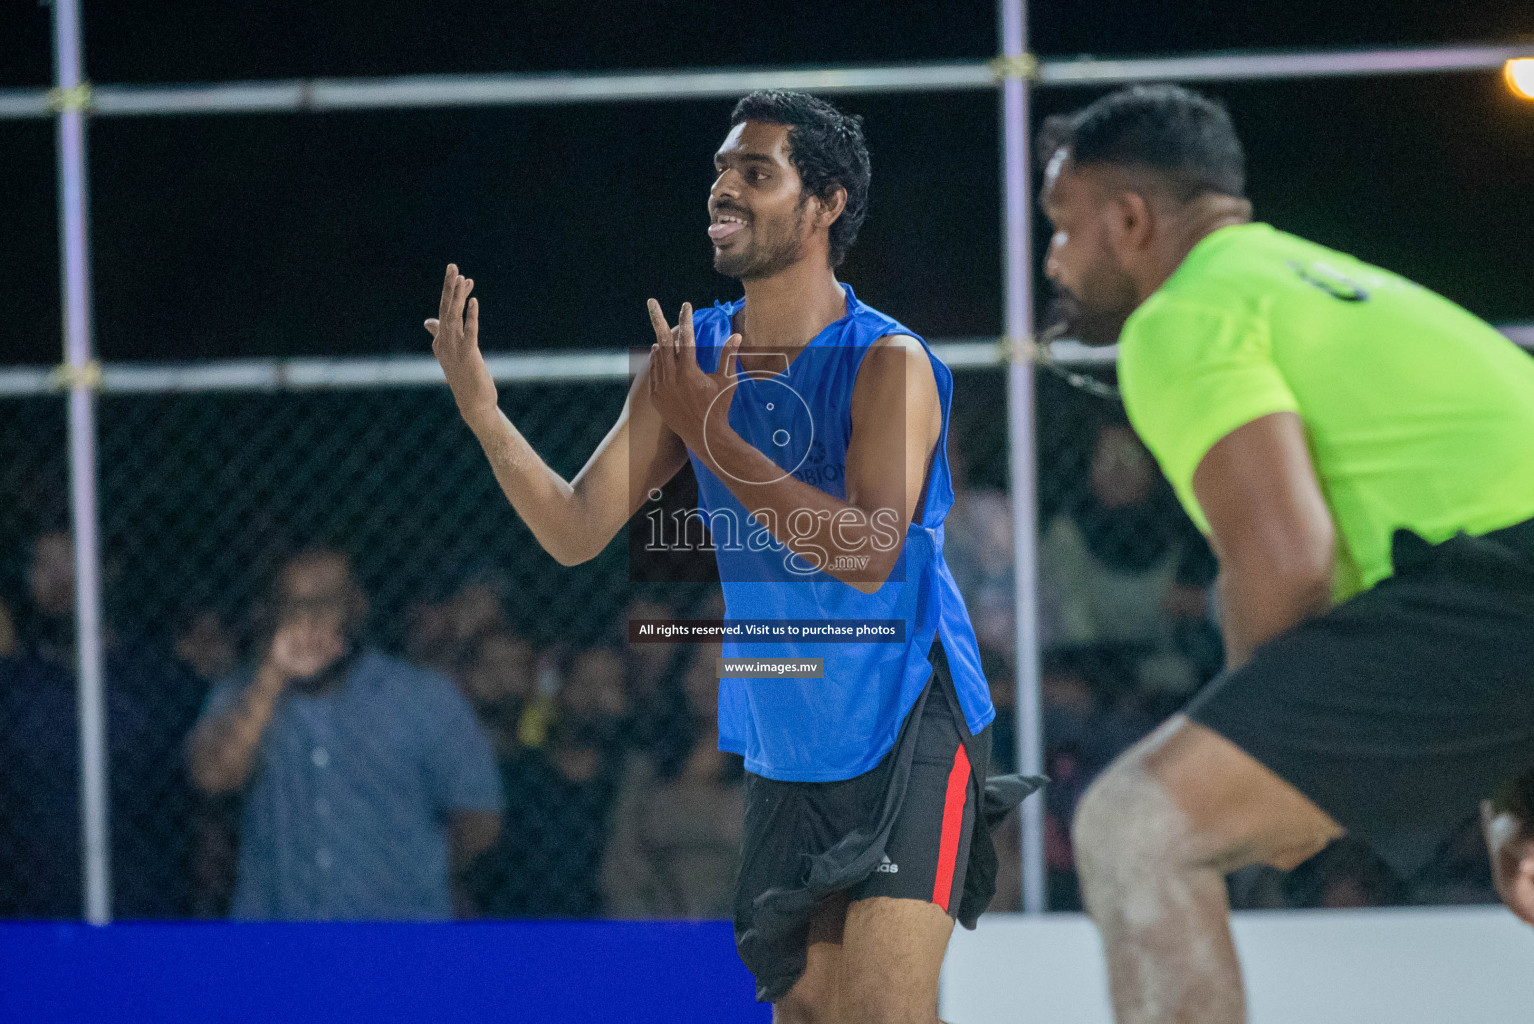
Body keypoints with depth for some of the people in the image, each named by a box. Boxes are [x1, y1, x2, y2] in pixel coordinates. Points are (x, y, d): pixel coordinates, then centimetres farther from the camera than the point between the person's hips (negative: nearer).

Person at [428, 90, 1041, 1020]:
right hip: (784, 756, 6)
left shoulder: (888, 364, -14)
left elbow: (869, 553, -26)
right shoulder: (690, 357, 3)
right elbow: (577, 532, 2)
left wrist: (713, 436, -27)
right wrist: (483, 411, -14)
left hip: (911, 734, -6)